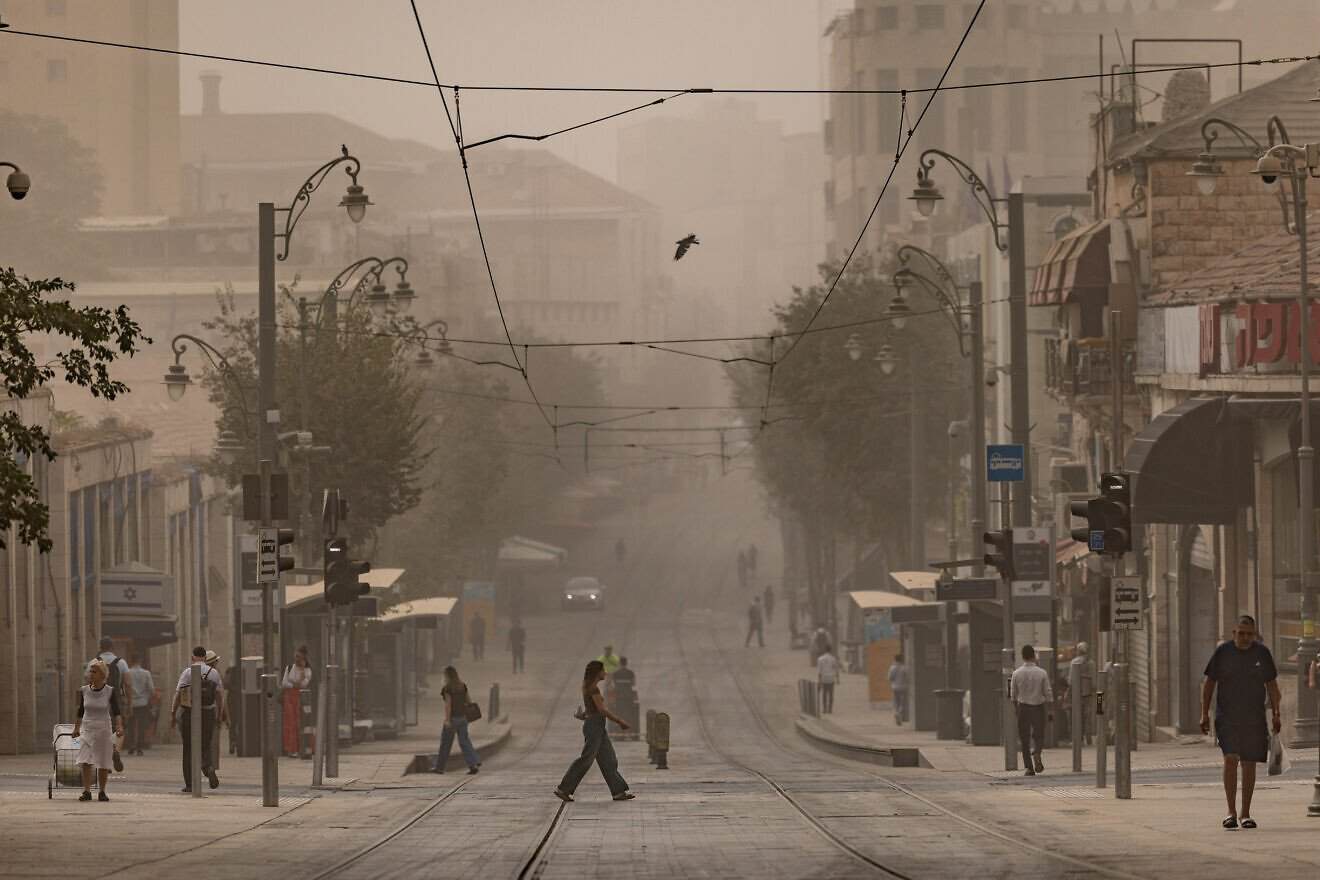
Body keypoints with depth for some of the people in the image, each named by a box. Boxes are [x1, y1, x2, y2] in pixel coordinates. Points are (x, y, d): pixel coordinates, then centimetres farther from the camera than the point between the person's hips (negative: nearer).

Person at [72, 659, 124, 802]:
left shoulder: (110, 692, -6)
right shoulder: (83, 691, 2)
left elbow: (116, 712, -8)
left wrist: (119, 726, -24)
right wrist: (76, 728, 18)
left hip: (104, 730, -2)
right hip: (87, 729, 2)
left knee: (103, 764, 1)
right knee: (85, 762, -11)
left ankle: (102, 792, 14)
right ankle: (86, 791, -9)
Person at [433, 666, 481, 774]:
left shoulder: (447, 688, -12)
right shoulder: (462, 686, 8)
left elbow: (448, 703, -18)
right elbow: (466, 701, 14)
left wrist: (447, 720, -20)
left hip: (452, 718, -6)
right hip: (462, 717, 6)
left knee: (445, 743, 7)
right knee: (464, 742, 2)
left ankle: (439, 767, 17)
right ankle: (474, 764, -14)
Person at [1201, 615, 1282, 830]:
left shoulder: (1262, 653, 4)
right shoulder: (1222, 652, 0)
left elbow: (1272, 685, 10)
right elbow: (1209, 684, 4)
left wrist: (1275, 715, 5)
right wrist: (1204, 714, -2)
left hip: (1254, 719, 2)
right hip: (1227, 718, -2)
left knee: (1249, 764, 4)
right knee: (1230, 759, -16)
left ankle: (1245, 814, 13)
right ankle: (1231, 812, -13)